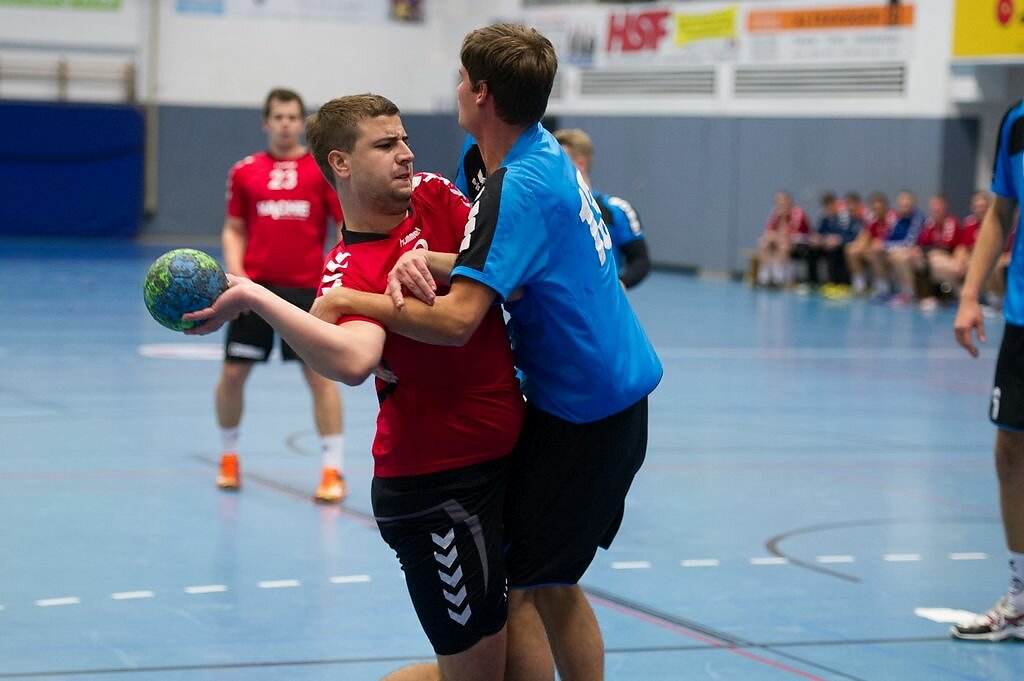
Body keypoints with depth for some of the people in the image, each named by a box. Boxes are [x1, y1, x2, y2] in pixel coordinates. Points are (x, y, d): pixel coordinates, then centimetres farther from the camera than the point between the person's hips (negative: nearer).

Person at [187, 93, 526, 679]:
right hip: (436, 487, -7)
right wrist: (253, 297, -38)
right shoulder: (350, 270, -16)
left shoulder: (433, 195, 5)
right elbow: (355, 360, -37)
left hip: (505, 456, 8)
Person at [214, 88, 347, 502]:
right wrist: (235, 271, -4)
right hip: (253, 286, 2)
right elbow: (234, 230, 12)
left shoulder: (324, 169, 2)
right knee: (233, 372, 4)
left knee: (320, 374, -5)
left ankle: (333, 471, 1)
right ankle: (229, 457, 25)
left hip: (306, 288, -2)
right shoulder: (245, 172, 7)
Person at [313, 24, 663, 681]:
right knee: (551, 581, 18)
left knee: (515, 583, -3)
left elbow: (455, 320, -32)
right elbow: (494, 262, 9)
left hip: (583, 414, -10)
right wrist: (420, 259, -13)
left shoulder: (520, 188, -24)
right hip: (614, 396, 10)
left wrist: (350, 300, -21)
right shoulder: (510, 154, 5)